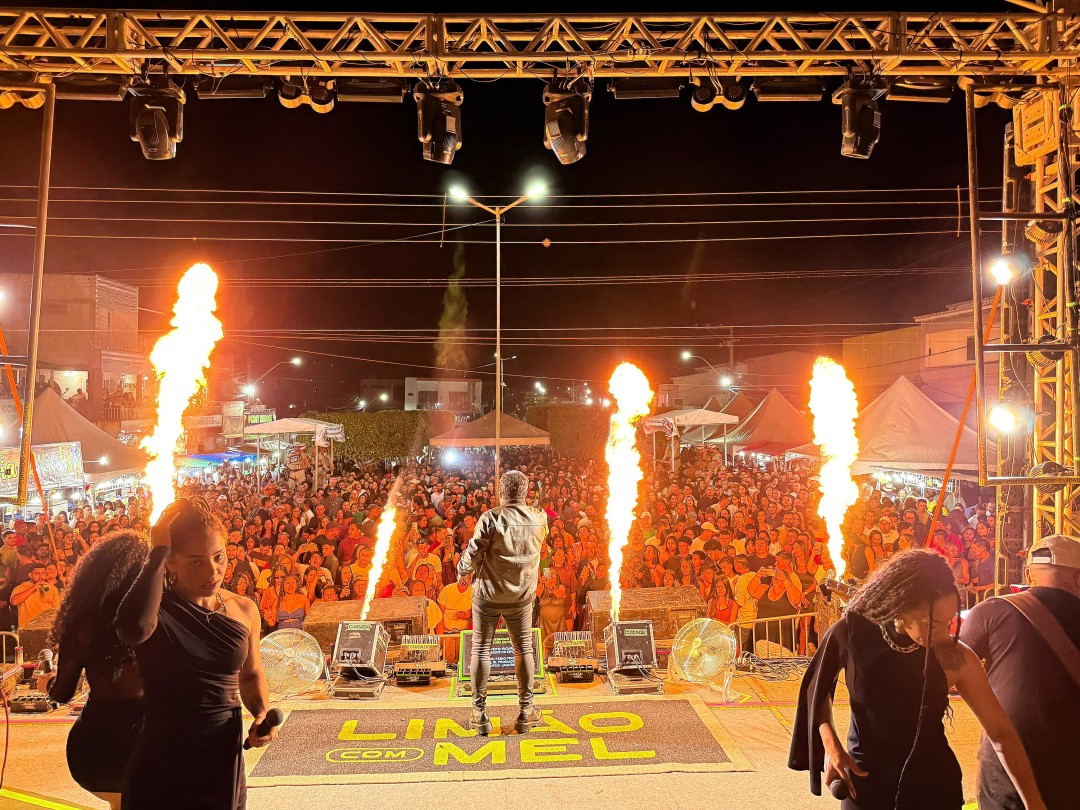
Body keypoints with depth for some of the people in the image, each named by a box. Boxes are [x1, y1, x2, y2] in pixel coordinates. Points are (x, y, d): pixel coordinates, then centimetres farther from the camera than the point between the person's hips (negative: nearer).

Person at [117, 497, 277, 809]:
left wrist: (261, 713, -5)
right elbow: (133, 629, -40)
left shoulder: (243, 610, -2)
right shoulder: (156, 608, -14)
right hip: (159, 768, -3)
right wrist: (157, 551, -31)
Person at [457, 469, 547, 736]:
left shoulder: (491, 518, -16)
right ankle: (526, 710, 21)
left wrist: (462, 570, 4)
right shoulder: (539, 518, -4)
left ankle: (479, 714, 15)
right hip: (522, 595, 3)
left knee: (481, 649, 8)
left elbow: (473, 554, -17)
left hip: (488, 594, -2)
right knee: (524, 649, 13)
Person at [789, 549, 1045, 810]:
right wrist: (830, 745, -12)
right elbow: (818, 688, -1)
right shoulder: (850, 635, -19)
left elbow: (1001, 732, -7)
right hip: (864, 784, 0)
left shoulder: (955, 658, -18)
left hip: (934, 787, 1)